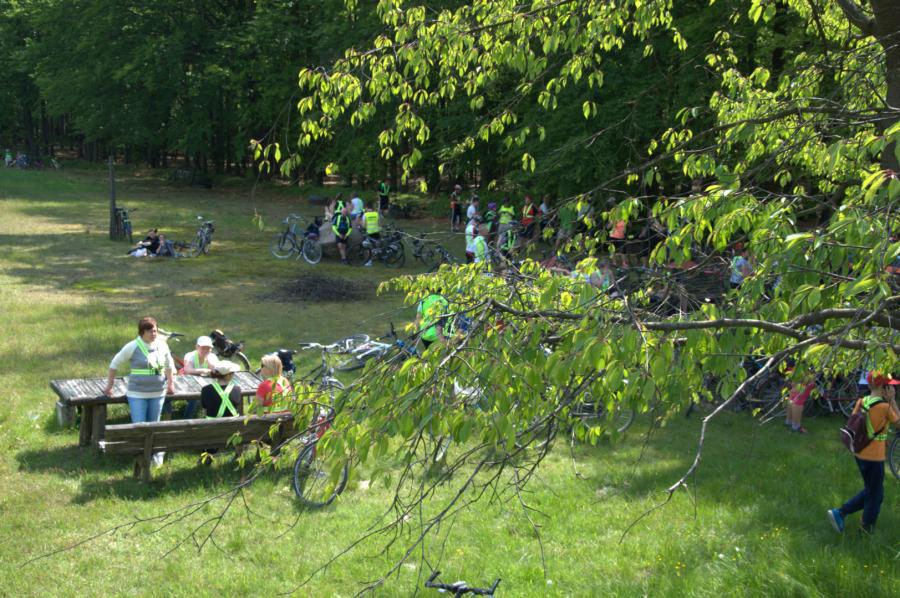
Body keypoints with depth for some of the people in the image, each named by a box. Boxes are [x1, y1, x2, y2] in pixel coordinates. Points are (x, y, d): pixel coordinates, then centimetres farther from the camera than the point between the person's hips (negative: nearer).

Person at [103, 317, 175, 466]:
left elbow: (169, 365, 21)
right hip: (137, 394, -4)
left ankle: (156, 454, 25)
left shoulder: (162, 345, 3)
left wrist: (171, 383, 19)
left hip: (158, 393, 4)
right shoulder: (133, 347, -9)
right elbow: (115, 365, 0)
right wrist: (109, 386, 2)